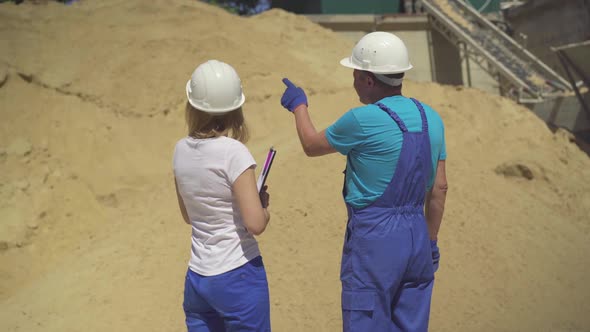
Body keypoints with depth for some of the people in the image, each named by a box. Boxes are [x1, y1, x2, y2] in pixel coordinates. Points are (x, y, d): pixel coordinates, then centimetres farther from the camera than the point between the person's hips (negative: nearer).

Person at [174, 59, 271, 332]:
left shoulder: (181, 150, 1)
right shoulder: (233, 152, -17)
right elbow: (256, 224, -21)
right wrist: (263, 203, -1)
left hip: (196, 279, 6)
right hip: (238, 279, -6)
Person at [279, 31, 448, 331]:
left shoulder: (363, 120, -15)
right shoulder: (430, 118, 5)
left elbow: (312, 145, 2)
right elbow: (439, 188, 9)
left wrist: (298, 105, 20)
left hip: (373, 240, -7)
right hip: (417, 236, 7)